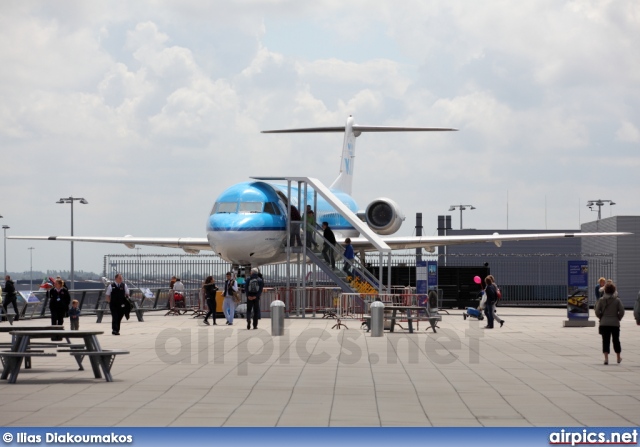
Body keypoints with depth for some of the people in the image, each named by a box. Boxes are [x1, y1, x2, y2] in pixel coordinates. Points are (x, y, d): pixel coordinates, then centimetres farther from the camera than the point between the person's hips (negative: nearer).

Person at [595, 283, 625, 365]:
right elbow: (622, 311, -8)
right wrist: (618, 318, 8)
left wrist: (601, 318, 10)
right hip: (615, 323, 0)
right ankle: (618, 358, 27)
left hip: (604, 323, 0)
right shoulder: (617, 300, -4)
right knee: (616, 340, 15)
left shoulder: (601, 300, -3)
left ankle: (606, 358, -12)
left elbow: (597, 312, -6)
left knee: (605, 341, 0)